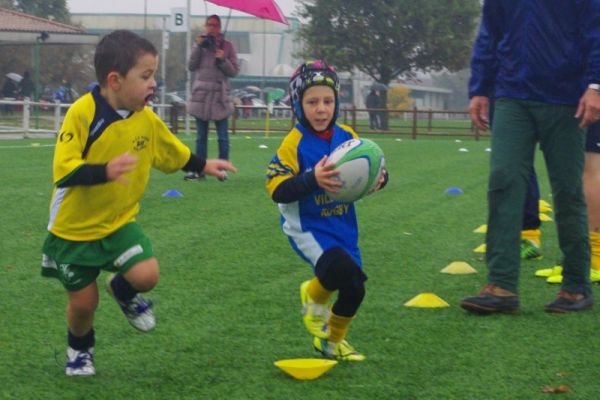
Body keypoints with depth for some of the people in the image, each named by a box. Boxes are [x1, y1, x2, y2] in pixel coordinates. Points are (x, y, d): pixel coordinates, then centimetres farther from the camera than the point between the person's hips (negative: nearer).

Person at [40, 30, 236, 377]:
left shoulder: (147, 119, -5)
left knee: (147, 275, -18)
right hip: (74, 228, -4)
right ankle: (80, 350, 39)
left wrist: (204, 165, 20)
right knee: (83, 301, 5)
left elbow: (174, 153, 15)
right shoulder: (83, 113, -25)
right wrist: (105, 171, -45)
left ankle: (123, 291, 20)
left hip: (119, 221, 4)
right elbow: (64, 171, -32)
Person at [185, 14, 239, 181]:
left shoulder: (227, 46, 2)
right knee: (201, 136, 7)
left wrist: (223, 60, -14)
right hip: (201, 94, 2)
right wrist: (199, 47, -9)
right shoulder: (201, 43, 7)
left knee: (222, 136, -1)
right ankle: (198, 170, 11)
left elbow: (234, 71, 2)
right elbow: (191, 66, -1)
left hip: (219, 95, -2)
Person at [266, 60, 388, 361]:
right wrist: (313, 180, -35)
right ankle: (313, 296, 7)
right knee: (343, 269, -28)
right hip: (307, 227, -5)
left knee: (354, 289, 7)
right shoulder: (294, 144, -15)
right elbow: (277, 190, -20)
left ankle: (332, 341, 37)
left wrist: (378, 178, -19)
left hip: (343, 226, 6)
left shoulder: (347, 137, 0)